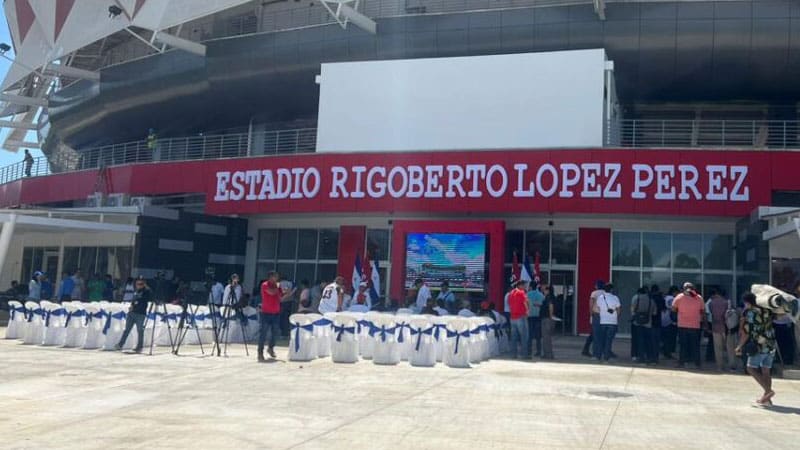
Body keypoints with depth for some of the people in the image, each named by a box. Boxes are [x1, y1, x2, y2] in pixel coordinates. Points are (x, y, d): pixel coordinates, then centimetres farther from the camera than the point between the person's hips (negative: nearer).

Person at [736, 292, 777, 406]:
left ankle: (768, 391, -12)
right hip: (771, 345, 7)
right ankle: (766, 398, 10)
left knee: (751, 368, 1)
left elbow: (746, 332, -11)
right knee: (766, 371, 9)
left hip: (759, 345, -7)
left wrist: (739, 346, -3)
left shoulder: (749, 313, -10)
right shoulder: (767, 311, 9)